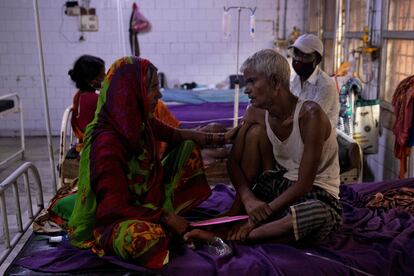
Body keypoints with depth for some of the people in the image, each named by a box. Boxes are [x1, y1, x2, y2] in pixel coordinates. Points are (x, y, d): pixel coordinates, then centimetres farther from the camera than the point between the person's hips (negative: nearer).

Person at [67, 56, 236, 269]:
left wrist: (221, 138, 4)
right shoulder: (107, 144, -32)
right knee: (139, 236, -44)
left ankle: (170, 211, 1)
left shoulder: (140, 122, -8)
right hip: (116, 218, -9)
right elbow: (116, 207, -30)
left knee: (188, 148, 10)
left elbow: (177, 135, 11)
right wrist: (166, 218, -26)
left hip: (148, 198, 9)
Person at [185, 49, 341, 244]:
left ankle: (227, 236, -33)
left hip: (317, 195, -5)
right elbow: (239, 164, -4)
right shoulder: (262, 117, -3)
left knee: (318, 213, -42)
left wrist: (264, 211, -27)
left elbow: (304, 184, -24)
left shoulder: (309, 114, -21)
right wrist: (249, 198, -23)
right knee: (253, 130, -11)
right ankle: (233, 218, -14)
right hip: (283, 185, 5)